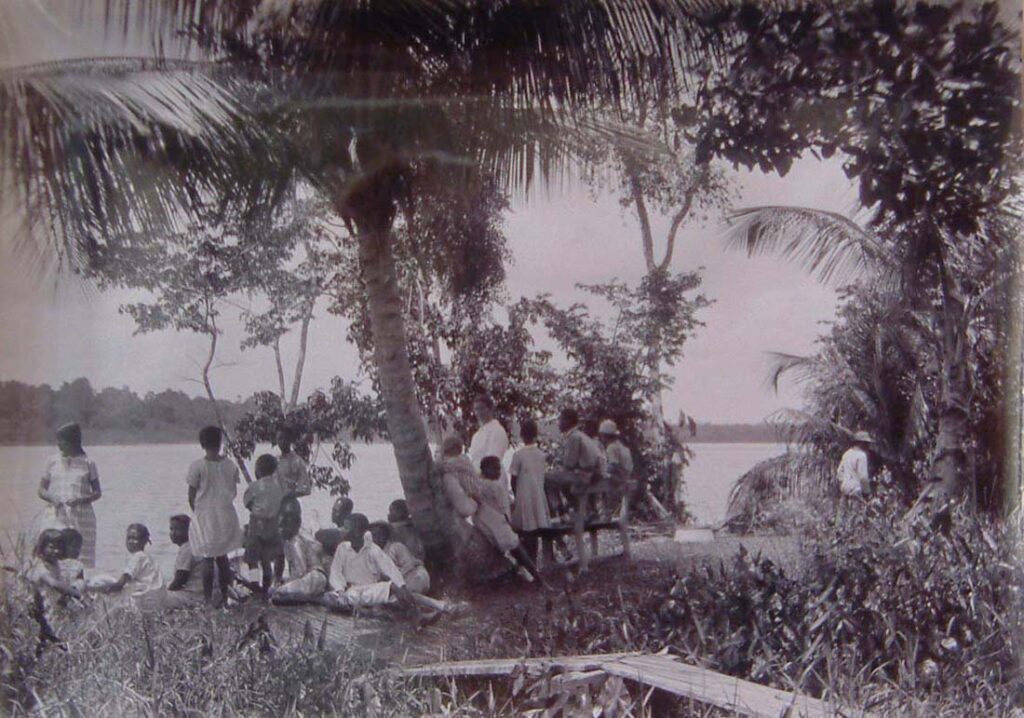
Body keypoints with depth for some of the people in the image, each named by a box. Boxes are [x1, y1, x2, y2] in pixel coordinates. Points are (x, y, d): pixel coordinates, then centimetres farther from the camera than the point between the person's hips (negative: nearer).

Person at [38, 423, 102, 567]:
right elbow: (41, 490, 12)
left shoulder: (87, 463, 5)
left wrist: (81, 500, -13)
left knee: (84, 559, -3)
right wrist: (51, 498, -10)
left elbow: (97, 492, 6)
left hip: (82, 518, -1)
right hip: (58, 516, 1)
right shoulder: (52, 462, 10)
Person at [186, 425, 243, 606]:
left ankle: (208, 598, 3)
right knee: (223, 557, 14)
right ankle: (224, 595, 16)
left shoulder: (197, 466, -11)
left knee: (207, 558, 2)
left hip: (205, 517, -3)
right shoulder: (230, 465, -2)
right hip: (226, 516, 3)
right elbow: (234, 491, 6)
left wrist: (198, 511, 11)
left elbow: (191, 497, -6)